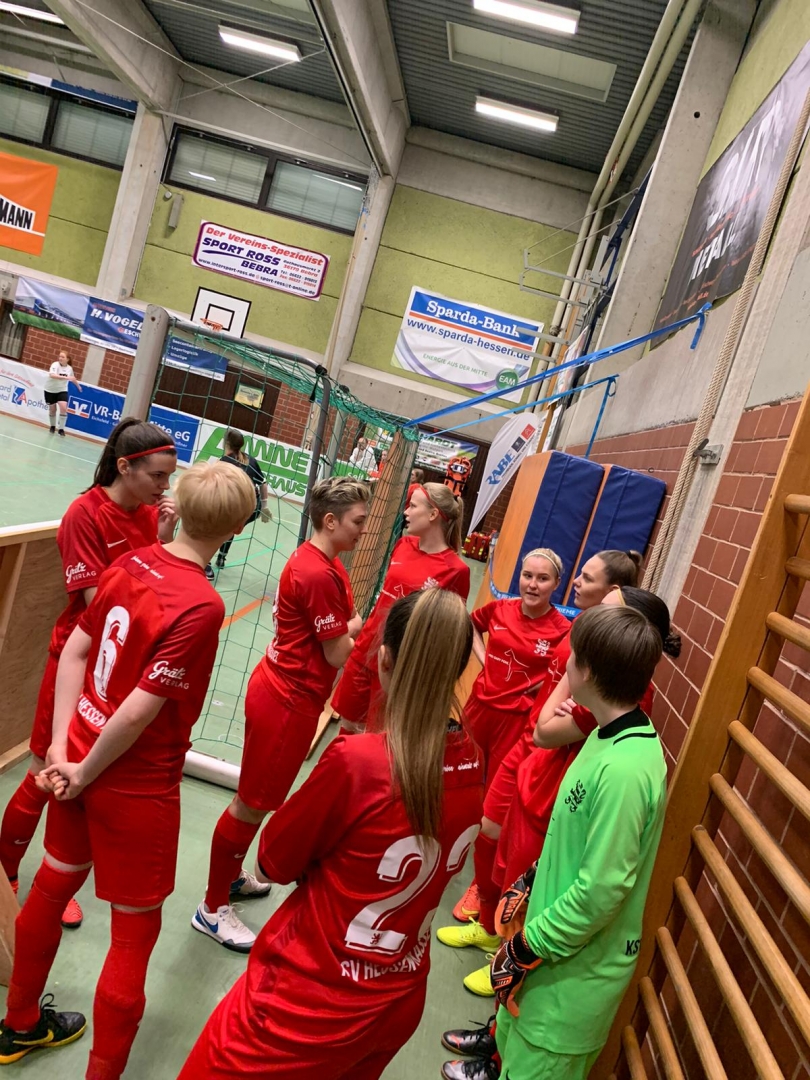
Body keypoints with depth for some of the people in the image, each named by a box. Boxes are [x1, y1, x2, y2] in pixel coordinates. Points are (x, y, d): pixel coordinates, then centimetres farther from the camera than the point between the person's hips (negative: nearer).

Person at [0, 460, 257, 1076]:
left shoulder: (130, 564, -5)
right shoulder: (202, 607, -26)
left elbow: (74, 653, -1)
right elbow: (141, 708, -25)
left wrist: (62, 747, 1)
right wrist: (85, 773, -10)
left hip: (80, 758, 8)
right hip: (136, 785, -8)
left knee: (53, 886, 27)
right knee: (135, 932, 12)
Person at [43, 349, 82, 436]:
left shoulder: (69, 368, -4)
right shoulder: (55, 365, -19)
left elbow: (73, 378, 18)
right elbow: (52, 375, -39)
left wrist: (78, 386, 32)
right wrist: (66, 377, -49)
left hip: (62, 391, 2)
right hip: (50, 390, -2)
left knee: (64, 408, -17)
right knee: (52, 409, 8)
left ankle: (61, 429, -7)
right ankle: (53, 426, 33)